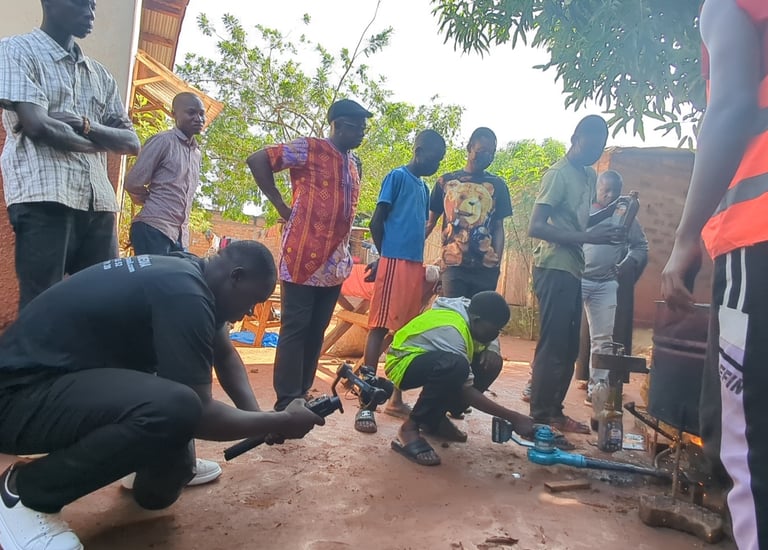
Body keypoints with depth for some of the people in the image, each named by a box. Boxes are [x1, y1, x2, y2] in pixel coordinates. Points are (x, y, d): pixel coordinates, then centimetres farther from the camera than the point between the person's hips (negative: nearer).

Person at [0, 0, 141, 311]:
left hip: (98, 201, 6)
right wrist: (101, 144, 4)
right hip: (43, 198, -5)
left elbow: (132, 142, 13)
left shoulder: (100, 74, 22)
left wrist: (86, 124, -4)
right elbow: (38, 126, -9)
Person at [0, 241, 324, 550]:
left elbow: (225, 354, 14)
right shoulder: (183, 292, -25)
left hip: (64, 373, 10)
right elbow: (199, 413, -24)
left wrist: (257, 417, 0)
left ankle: (165, 464, 19)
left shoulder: (191, 273, 4)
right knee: (177, 408, -32)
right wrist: (282, 422, -11)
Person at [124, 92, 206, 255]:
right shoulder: (163, 141, -4)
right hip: (153, 229, -7)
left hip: (180, 235, 7)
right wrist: (152, 200, 7)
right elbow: (133, 183, -8)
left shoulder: (197, 153, 18)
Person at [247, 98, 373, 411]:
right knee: (295, 329, -3)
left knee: (316, 332, 10)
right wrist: (281, 206, -8)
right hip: (303, 258, -7)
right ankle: (287, 403, 5)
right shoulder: (309, 148, -3)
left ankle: (301, 395, 21)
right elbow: (257, 160, -6)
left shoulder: (352, 163, 19)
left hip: (335, 263, 7)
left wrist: (346, 254, 13)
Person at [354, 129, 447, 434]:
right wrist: (385, 255, 4)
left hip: (415, 264, 8)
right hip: (394, 261, -8)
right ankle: (366, 404, -7)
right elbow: (376, 221, -5)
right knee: (379, 327, -9)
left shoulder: (424, 188, 22)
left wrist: (421, 263, 17)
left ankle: (396, 398, 17)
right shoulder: (397, 177, -2)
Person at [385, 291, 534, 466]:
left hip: (427, 358, 10)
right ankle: (410, 428, -21)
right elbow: (466, 391, -31)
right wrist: (513, 418, -29)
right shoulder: (452, 330, -33)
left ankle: (434, 418, 7)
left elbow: (490, 342, 12)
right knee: (455, 366, -38)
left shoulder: (469, 313, -8)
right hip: (402, 363, -10)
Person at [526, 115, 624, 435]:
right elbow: (536, 227, -19)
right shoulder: (559, 174, -10)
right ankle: (540, 419, 2)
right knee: (553, 346, -7)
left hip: (574, 269, 9)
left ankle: (553, 411, 23)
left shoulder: (589, 175, 17)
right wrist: (588, 238, -25)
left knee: (569, 347, 12)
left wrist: (611, 211, 12)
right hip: (555, 268, -9)